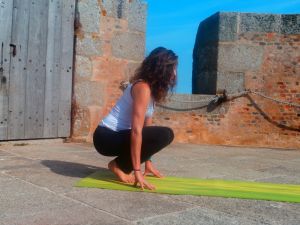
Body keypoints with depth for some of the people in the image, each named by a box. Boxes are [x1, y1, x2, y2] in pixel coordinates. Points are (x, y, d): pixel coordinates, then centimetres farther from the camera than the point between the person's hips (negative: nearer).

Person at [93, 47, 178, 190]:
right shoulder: (143, 87, -19)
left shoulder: (152, 88, 9)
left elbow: (147, 126, 11)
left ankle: (122, 166, 11)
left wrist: (148, 163, 11)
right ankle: (119, 166, -8)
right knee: (164, 134, -22)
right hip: (106, 137, -10)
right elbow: (136, 131, -26)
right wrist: (137, 171, -26)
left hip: (117, 135, 10)